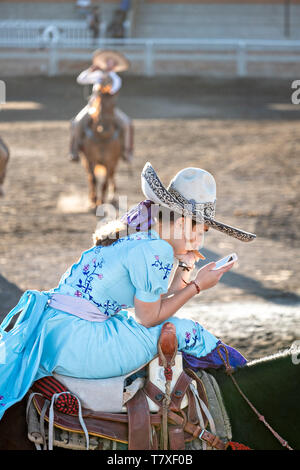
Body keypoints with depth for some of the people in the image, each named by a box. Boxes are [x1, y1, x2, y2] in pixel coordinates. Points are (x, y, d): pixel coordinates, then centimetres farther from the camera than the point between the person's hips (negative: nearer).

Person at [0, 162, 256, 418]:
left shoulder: (138, 232, 14)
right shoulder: (156, 251, -16)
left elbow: (156, 304, 18)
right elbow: (149, 317, -8)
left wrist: (185, 267, 14)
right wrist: (197, 285, -2)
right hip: (72, 338, -10)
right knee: (181, 330, -2)